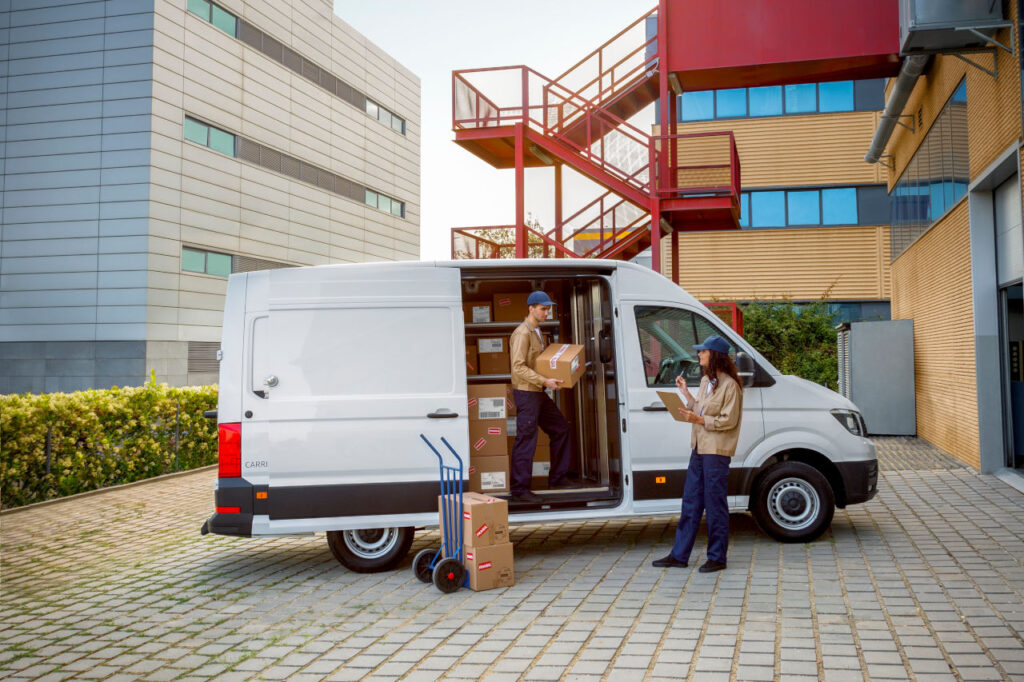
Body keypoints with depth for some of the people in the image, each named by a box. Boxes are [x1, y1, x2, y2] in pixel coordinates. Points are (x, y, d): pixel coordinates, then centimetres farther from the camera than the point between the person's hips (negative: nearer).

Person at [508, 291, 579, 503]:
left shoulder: (537, 332, 17)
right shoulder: (522, 333, -14)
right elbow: (518, 367, -21)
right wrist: (545, 381, -25)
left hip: (538, 392, 10)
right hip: (525, 392, -10)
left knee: (560, 428, 15)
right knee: (526, 440, -7)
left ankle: (557, 479, 25)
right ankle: (519, 490, -1)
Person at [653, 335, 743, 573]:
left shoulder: (730, 385, -12)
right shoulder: (705, 381, 16)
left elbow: (728, 421, -15)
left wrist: (700, 420, -19)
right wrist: (686, 393, 14)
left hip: (717, 451, -9)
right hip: (699, 448, 9)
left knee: (715, 504, -1)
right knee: (690, 502, 11)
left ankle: (717, 557, 11)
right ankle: (679, 555, 17)